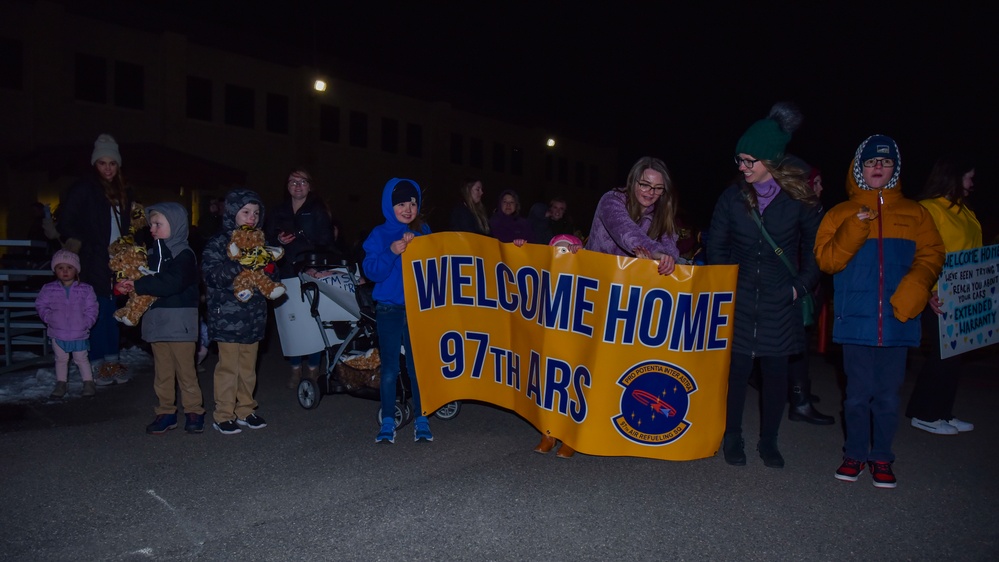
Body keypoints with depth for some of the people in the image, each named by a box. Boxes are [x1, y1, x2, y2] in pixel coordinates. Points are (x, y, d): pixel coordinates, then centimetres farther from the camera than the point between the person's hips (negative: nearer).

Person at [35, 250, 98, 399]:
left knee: (82, 359, 10)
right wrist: (49, 318, -11)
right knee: (61, 359, 16)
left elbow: (91, 309, -3)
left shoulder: (86, 289, -5)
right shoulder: (48, 289, -2)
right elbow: (41, 305, 3)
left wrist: (86, 322, -15)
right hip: (58, 333, 2)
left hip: (79, 334, -2)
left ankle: (88, 382, 21)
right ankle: (60, 384, 28)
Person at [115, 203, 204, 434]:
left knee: (185, 369, 0)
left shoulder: (184, 255, -11)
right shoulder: (153, 253, 12)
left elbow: (171, 284, -24)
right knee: (162, 370, 12)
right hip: (156, 320, 7)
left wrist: (138, 285, -20)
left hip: (180, 321, -7)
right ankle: (166, 412, 21)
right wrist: (128, 285, -4)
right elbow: (147, 281, 16)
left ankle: (193, 411, 12)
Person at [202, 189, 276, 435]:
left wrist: (269, 270, -5)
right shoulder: (218, 243, -4)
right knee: (228, 366, -1)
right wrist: (241, 266, -25)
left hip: (254, 315, 6)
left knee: (248, 366, 13)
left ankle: (245, 410, 25)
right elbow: (211, 274, -16)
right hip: (228, 317, -5)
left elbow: (273, 276, 18)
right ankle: (223, 415, 11)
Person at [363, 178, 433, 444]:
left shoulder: (423, 232, 7)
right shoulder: (379, 235, 2)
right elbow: (372, 272, -6)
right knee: (389, 368, 4)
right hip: (389, 309, -1)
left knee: (418, 365, 3)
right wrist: (391, 253, -20)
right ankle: (387, 422, 15)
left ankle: (421, 420, 15)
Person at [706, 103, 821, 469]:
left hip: (780, 303, 0)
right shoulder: (732, 197, 1)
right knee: (736, 368, 2)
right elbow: (716, 247, 7)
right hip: (738, 299, 1)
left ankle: (769, 442, 22)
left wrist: (800, 287, -2)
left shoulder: (800, 201, -3)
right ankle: (732, 438, 18)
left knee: (776, 371, 7)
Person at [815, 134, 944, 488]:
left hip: (897, 321, 1)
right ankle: (855, 454, 22)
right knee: (858, 393, 6)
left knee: (888, 395, 7)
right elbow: (827, 259, -4)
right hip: (856, 321, -1)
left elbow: (931, 255, 4)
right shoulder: (841, 214, 7)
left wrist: (915, 286, -14)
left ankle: (882, 458, 21)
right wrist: (855, 230, -16)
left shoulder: (915, 214, 10)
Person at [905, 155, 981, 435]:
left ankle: (942, 412, 21)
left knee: (954, 355, 12)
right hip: (940, 297, -8)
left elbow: (973, 252, 20)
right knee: (943, 354, -4)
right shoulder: (929, 209, -11)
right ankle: (923, 414, 8)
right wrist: (929, 292, -26)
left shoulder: (964, 211, 15)